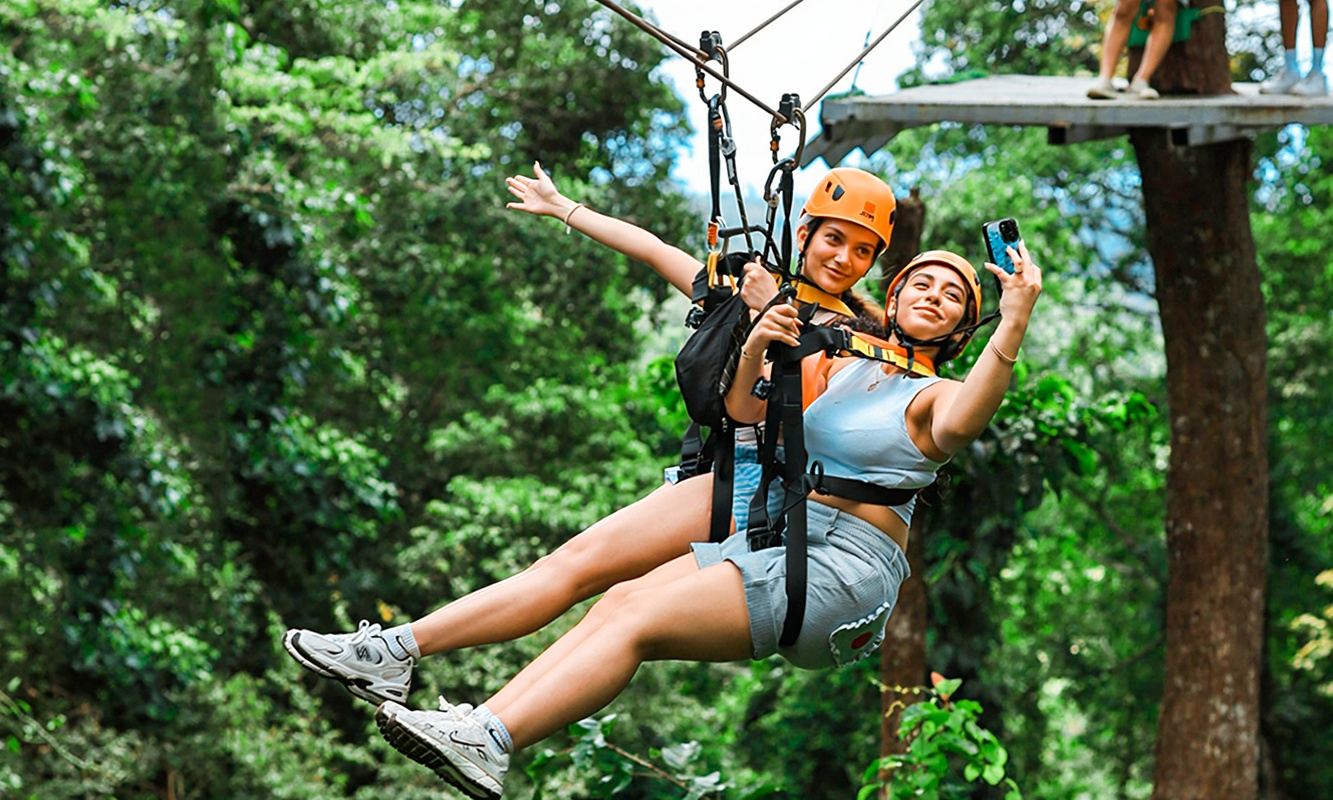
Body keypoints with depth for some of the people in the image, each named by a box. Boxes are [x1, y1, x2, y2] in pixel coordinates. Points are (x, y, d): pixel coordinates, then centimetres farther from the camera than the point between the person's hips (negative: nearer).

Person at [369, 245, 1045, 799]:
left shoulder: (934, 397, 0)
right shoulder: (841, 369, 20)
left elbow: (961, 424, -25)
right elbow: (743, 410, 19)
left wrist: (1013, 327, -38)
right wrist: (755, 347, -2)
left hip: (847, 566, -7)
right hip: (779, 536, 7)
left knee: (638, 622, -19)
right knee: (620, 599, -12)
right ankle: (479, 722, -19)